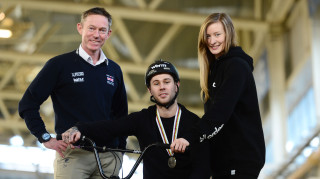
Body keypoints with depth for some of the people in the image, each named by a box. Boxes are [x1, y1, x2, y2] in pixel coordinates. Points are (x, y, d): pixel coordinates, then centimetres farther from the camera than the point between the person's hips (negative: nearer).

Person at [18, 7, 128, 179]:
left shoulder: (114, 69, 14)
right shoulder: (60, 64, 0)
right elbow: (27, 105, -1)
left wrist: (121, 147, 12)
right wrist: (46, 138, -8)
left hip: (108, 158, 4)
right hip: (72, 155, -4)